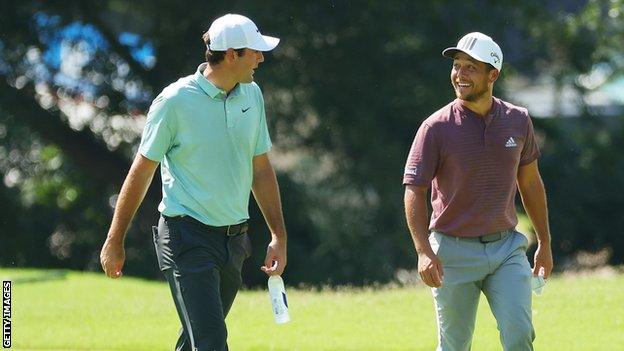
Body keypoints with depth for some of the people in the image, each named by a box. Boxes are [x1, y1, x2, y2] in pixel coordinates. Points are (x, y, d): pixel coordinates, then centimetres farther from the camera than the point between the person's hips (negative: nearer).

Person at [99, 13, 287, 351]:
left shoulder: (252, 95, 8)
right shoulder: (175, 101, -10)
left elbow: (261, 169, 17)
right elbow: (142, 171, -3)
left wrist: (278, 236, 14)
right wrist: (114, 241, 1)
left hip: (234, 238, 6)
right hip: (188, 235, -6)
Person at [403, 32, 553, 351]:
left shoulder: (517, 121, 3)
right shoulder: (437, 128, -9)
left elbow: (530, 182, 16)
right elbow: (414, 191, -10)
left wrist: (544, 242, 19)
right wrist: (424, 251, -22)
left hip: (507, 248, 3)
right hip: (454, 250, -2)